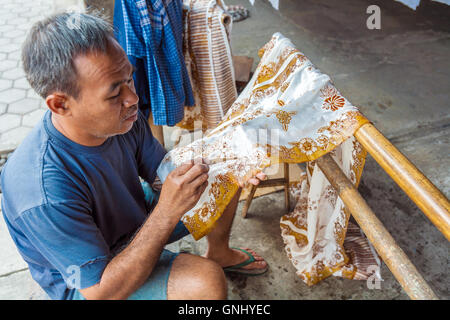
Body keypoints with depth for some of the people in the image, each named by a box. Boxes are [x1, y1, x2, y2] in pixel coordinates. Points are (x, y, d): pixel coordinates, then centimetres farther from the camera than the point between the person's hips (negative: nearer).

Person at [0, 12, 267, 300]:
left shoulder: (122, 119, -17)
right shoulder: (45, 192, -37)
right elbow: (100, 292, -30)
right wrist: (168, 211, -40)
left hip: (139, 226, 7)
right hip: (86, 283, -6)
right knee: (206, 281, -30)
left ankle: (219, 253, 28)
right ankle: (210, 266, 6)